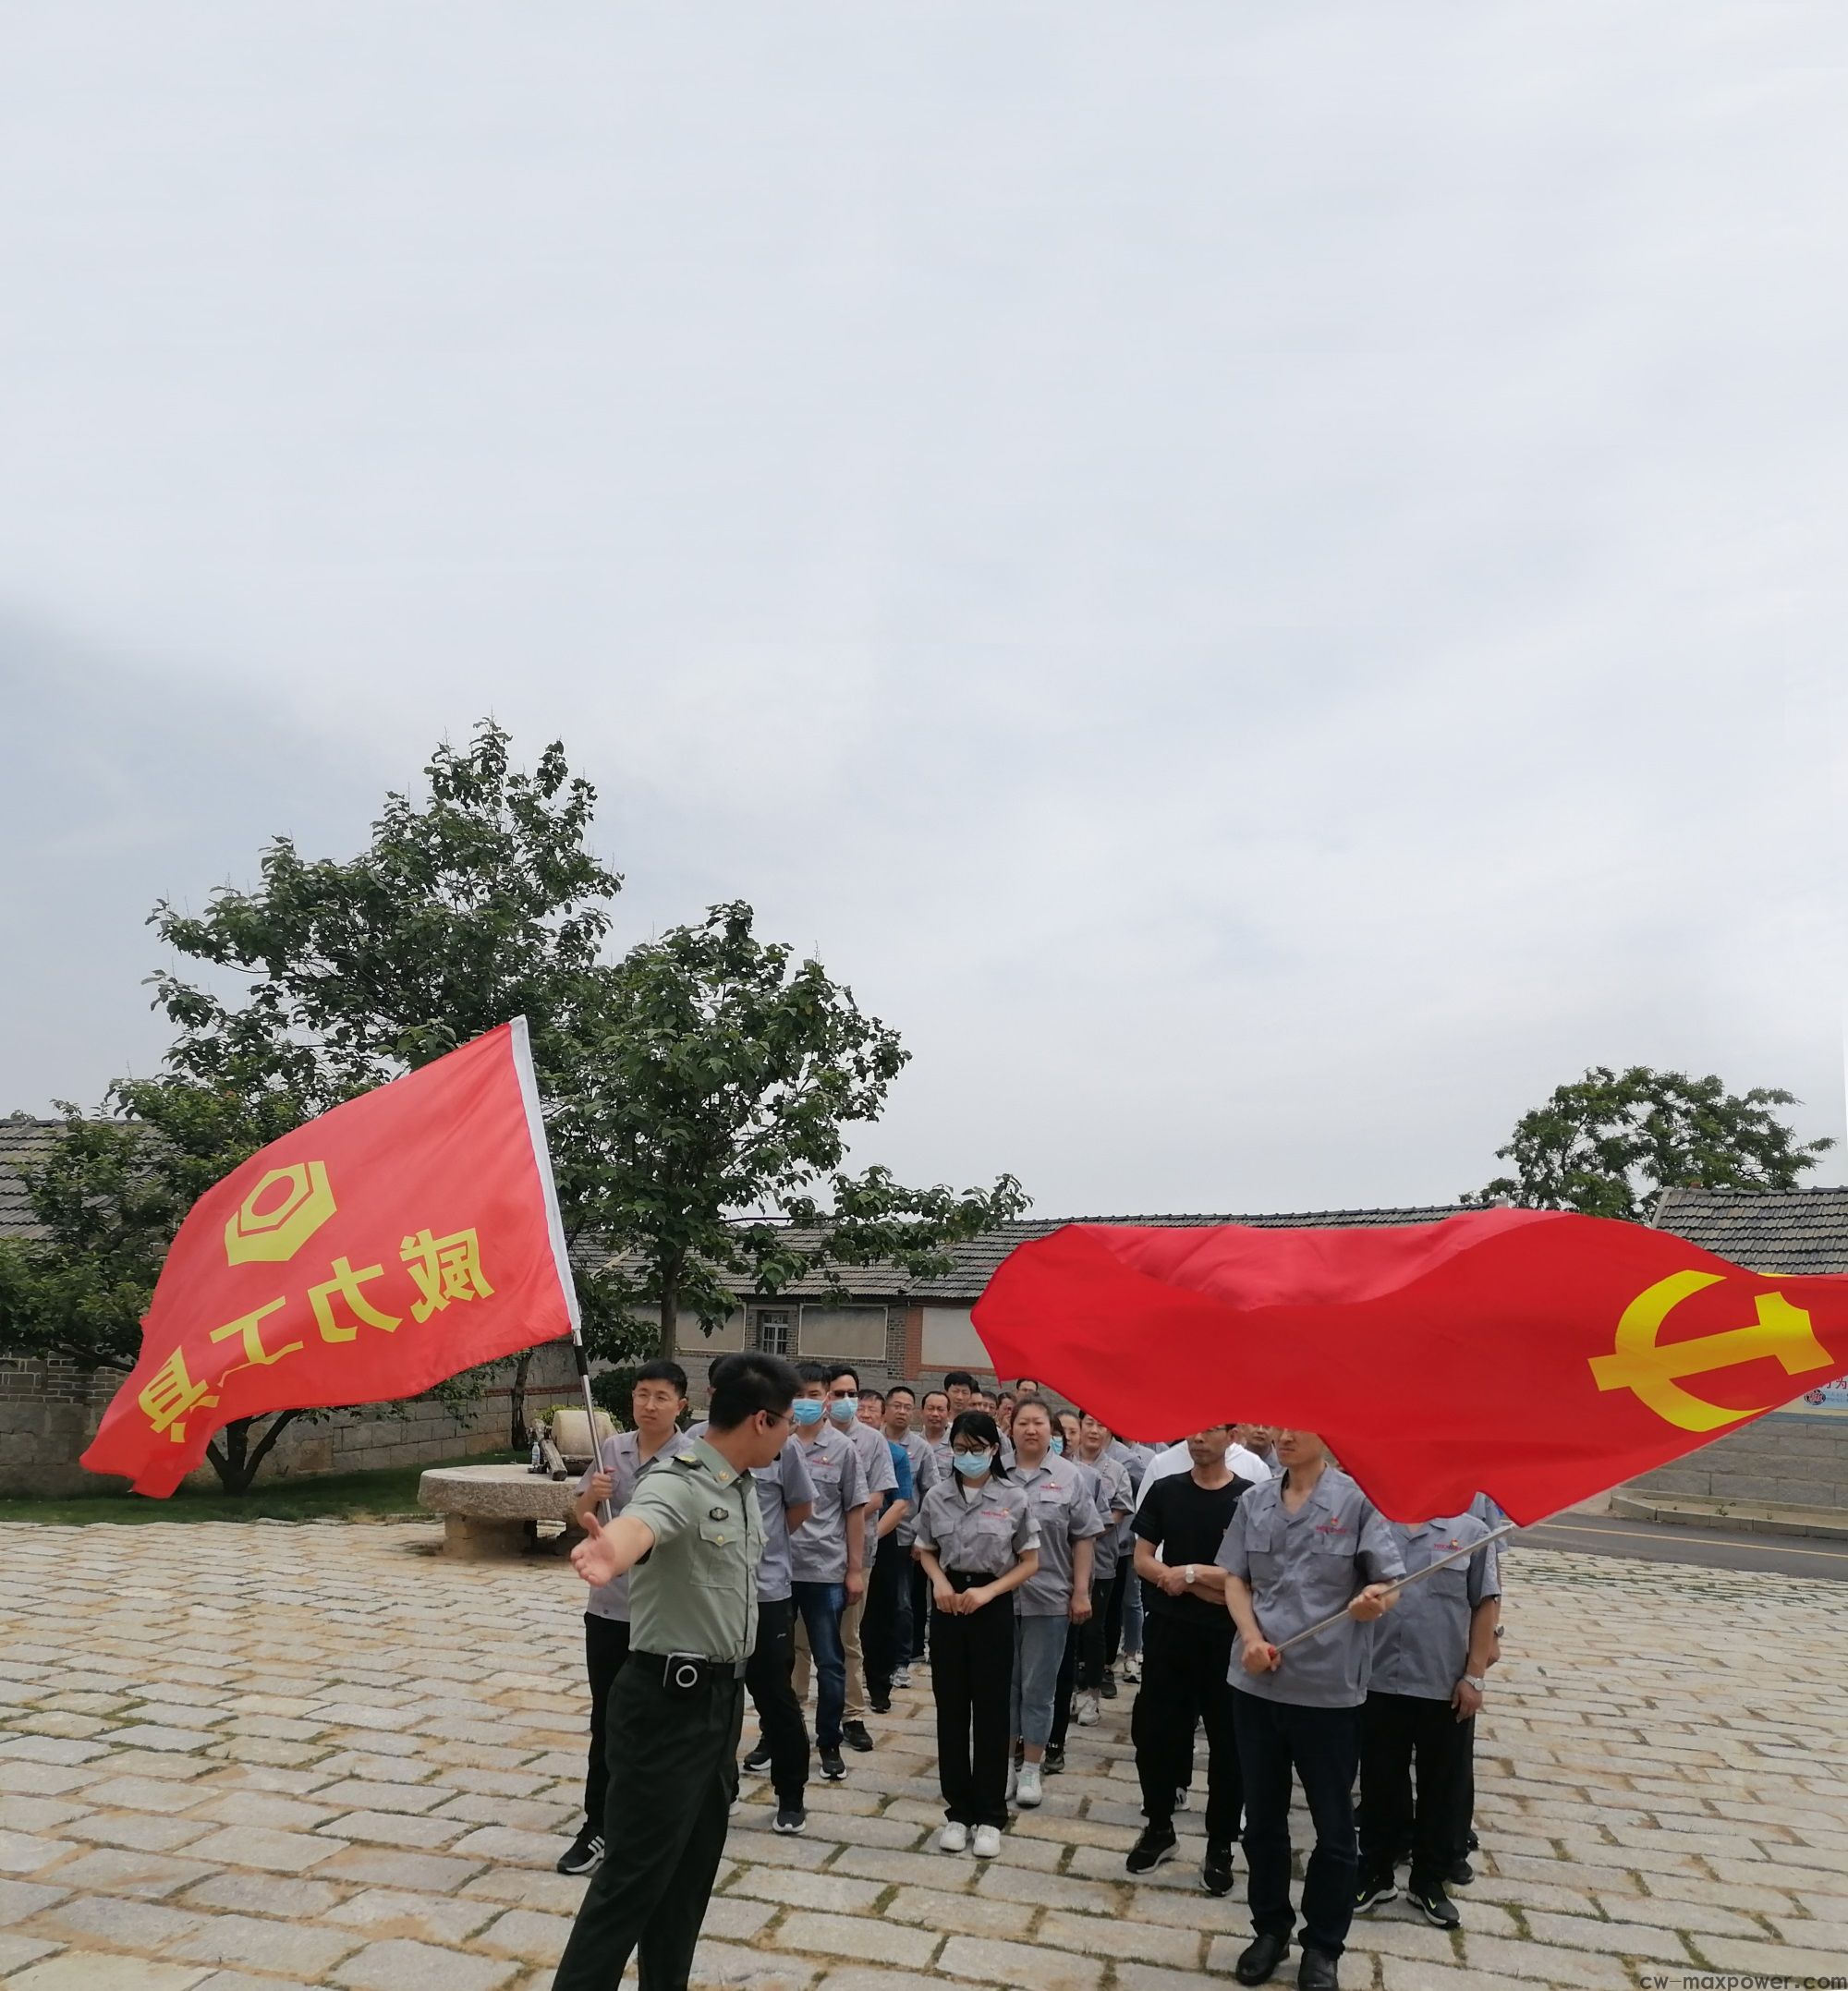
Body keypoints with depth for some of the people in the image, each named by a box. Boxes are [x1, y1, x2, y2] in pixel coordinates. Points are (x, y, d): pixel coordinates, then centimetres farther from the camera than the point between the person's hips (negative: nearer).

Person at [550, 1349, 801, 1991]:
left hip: (724, 1693, 9)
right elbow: (637, 1526, -48)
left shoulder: (744, 1486, 5)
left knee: (694, 1862, 18)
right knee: (636, 1870, -2)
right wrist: (610, 1551, -72)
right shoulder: (676, 1484, -25)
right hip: (668, 1699, -9)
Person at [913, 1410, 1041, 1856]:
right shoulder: (937, 1497, 0)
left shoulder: (1014, 1499, -7)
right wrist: (939, 1581, -9)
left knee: (991, 1711, 4)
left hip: (993, 1605, -2)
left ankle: (990, 1816, 17)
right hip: (949, 1604, 2)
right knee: (951, 1708, 8)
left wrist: (988, 1591, -14)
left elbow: (1030, 1563, -2)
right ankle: (958, 1810, 21)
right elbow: (926, 1551, 11)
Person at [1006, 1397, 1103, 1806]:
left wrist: (1081, 1592, -3)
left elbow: (1083, 1539, 1)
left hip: (1048, 1598, -1)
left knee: (1038, 1686, 7)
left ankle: (1031, 1769, 20)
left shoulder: (1069, 1477, -1)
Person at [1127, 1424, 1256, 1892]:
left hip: (1226, 1638, -2)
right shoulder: (1165, 1491, 2)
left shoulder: (1251, 1499, -7)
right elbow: (1142, 1561, 0)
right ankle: (1158, 1826, 29)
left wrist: (1191, 1572, -15)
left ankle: (1220, 1845, 23)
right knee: (1153, 1732, 8)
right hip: (1167, 1632, 2)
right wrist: (1207, 1586, -14)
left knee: (1227, 1742, 7)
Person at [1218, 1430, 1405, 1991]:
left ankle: (1323, 1946, 29)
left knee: (1333, 1824, 11)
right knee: (1262, 1817, 16)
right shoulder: (1254, 1502, 3)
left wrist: (1373, 1601, -30)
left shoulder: (1359, 1500, -9)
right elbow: (1235, 1580, 7)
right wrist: (1252, 1637, -9)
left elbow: (1388, 1585, -7)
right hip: (1257, 1683, 4)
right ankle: (1270, 1928, 35)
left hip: (1330, 1688, -3)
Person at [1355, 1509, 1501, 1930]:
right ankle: (1375, 1872, 31)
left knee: (1440, 1788, 13)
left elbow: (1486, 1606, -3)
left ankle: (1429, 1881, 30)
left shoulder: (1471, 1532, -4)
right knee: (1379, 1783, 14)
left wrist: (1474, 1676, -6)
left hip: (1445, 1687, -1)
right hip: (1379, 1682, 1)